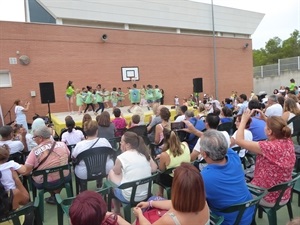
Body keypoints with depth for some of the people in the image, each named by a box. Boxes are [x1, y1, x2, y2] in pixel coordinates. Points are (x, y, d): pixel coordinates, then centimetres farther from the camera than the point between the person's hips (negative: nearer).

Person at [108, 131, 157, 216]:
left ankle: (116, 210, 29)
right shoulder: (145, 153, -2)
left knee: (111, 173, 17)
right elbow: (154, 169, 8)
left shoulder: (121, 157, -16)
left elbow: (116, 172, 3)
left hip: (128, 197, -5)